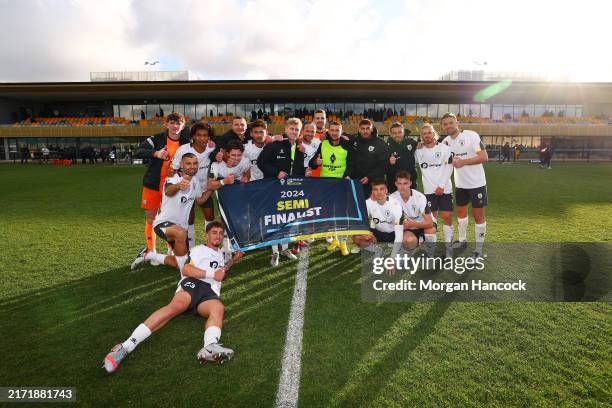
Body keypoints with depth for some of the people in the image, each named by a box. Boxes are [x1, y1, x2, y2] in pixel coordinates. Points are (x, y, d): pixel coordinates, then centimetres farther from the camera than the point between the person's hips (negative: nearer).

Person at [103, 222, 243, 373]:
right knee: (176, 306, -37)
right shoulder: (199, 249, 21)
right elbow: (186, 270, 4)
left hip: (211, 292, 3)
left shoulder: (221, 254, 40)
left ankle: (210, 348, -64)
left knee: (218, 308, -35)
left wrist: (233, 260, 46)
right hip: (192, 283, -3)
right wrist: (211, 273, -6)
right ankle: (126, 346, -43)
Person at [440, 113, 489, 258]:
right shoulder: (446, 141, 1)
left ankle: (479, 248, 12)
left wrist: (463, 162, -26)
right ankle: (462, 240, 37)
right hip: (460, 184, 6)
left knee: (478, 215, 1)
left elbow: (484, 157, -19)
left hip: (476, 183, -6)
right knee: (461, 212, 18)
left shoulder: (471, 135, -15)